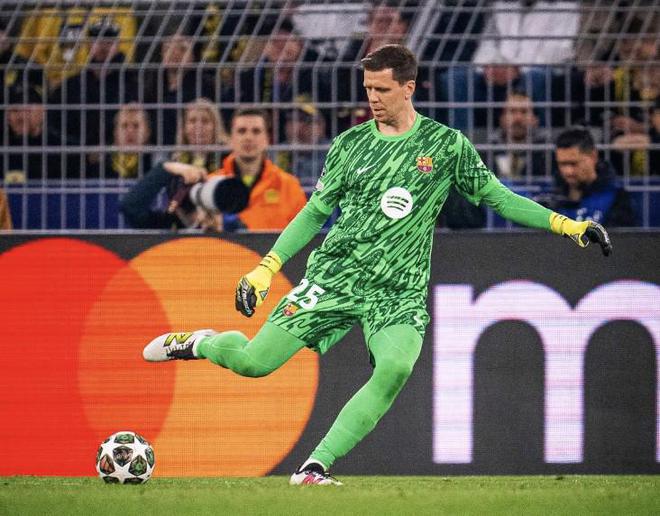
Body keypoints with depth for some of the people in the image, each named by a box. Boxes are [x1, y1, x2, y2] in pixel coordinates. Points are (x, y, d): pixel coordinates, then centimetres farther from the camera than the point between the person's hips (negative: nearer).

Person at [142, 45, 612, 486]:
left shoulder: (446, 144, 3)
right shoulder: (351, 144, 7)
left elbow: (499, 197, 7)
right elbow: (315, 213, 13)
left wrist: (567, 224, -3)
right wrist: (265, 269, 7)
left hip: (399, 293, -1)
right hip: (335, 276, 1)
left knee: (395, 368, -31)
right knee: (253, 362, -8)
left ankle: (317, 466, -23)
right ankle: (199, 344, 28)